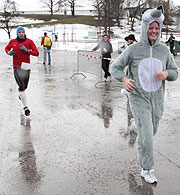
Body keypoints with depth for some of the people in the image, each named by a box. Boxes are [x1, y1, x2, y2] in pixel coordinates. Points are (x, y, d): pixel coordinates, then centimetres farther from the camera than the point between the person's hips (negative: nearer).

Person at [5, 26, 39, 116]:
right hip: (16, 67, -1)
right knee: (21, 86, -15)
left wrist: (27, 50, -20)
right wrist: (9, 52, -3)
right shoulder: (12, 41, 2)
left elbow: (36, 53, -7)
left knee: (24, 86, 16)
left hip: (26, 66, 1)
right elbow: (6, 48, 20)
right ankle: (25, 107, -14)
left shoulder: (29, 41, -3)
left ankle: (21, 94, 54)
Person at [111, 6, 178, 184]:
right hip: (138, 98, -4)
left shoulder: (164, 50, 1)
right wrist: (124, 80, -21)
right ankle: (146, 170, 7)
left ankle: (137, 124, 54)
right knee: (146, 135, -7)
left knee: (150, 130, 20)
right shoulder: (133, 49, -7)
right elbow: (116, 67, -1)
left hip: (157, 99, 4)